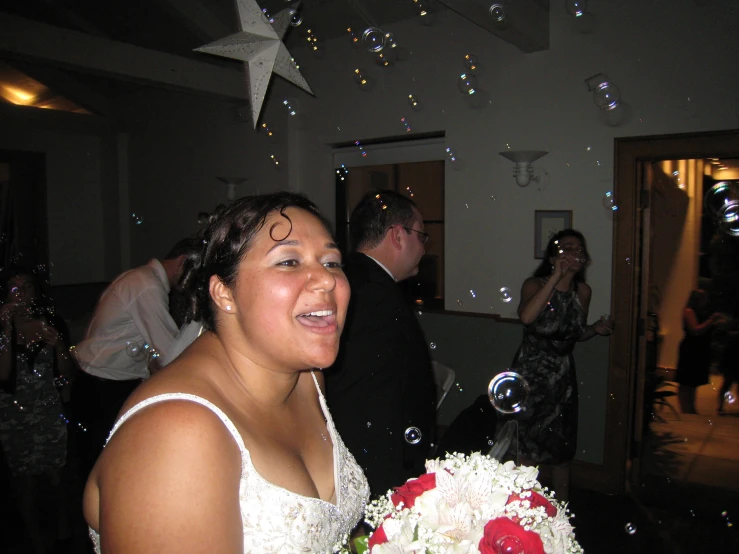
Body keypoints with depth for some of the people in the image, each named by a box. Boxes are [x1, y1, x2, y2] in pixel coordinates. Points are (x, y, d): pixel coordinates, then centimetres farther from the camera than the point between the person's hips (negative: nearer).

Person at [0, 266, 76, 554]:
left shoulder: (52, 323, -2)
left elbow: (66, 374, 0)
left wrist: (58, 343, -18)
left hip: (49, 413, 1)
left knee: (53, 480, 8)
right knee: (27, 484, 8)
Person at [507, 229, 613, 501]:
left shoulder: (583, 291, 2)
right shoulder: (535, 284, -12)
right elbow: (526, 317, -35)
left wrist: (595, 329, -5)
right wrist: (556, 276, -32)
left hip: (562, 376, 5)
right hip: (530, 375, -4)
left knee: (562, 450, 14)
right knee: (528, 451, 3)